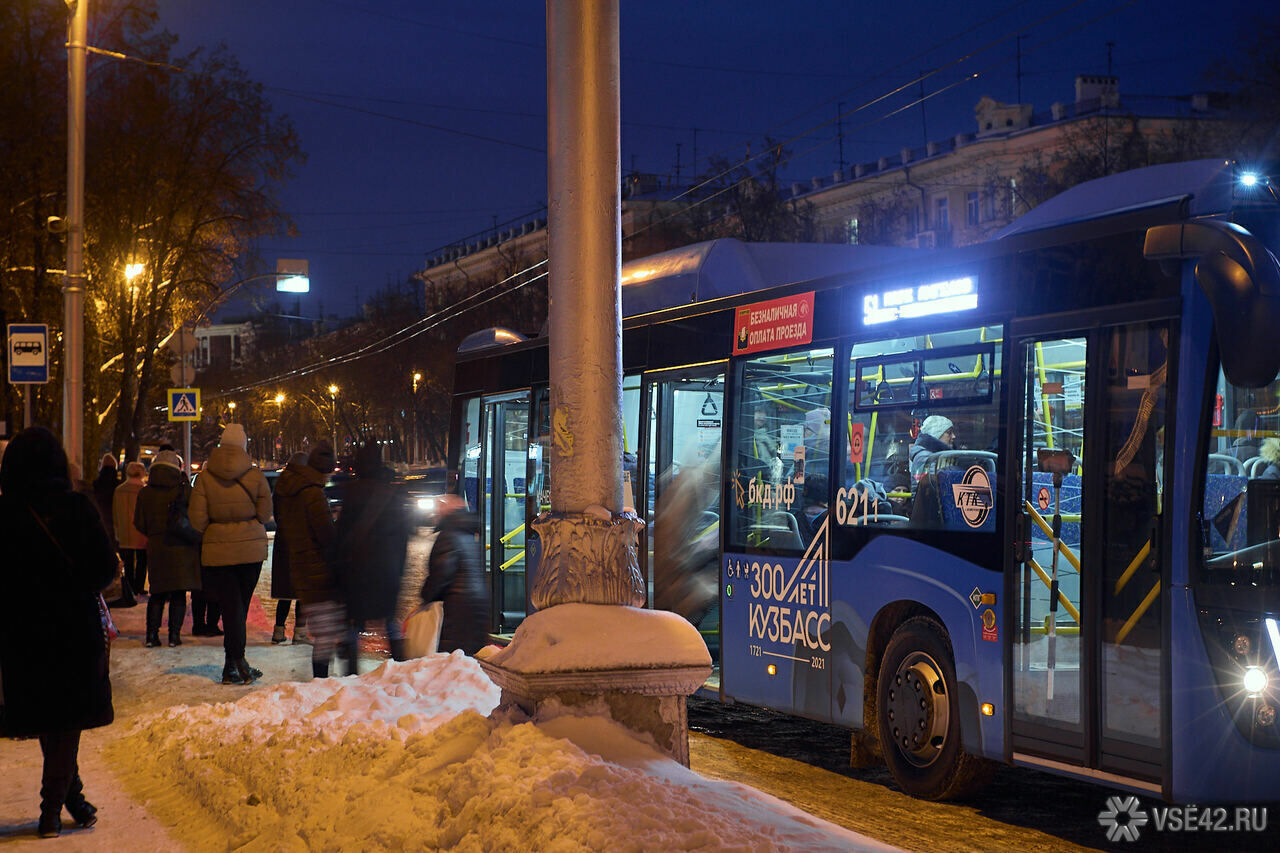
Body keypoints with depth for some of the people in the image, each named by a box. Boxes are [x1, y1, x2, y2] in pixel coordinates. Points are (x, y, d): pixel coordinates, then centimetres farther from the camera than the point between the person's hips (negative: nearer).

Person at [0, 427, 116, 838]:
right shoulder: (78, 507, -10)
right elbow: (106, 567, -6)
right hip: (75, 627, -1)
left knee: (45, 714, 15)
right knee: (69, 718, 9)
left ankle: (71, 796, 21)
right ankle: (52, 807, 5)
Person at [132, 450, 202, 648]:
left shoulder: (144, 493, 2)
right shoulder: (183, 490, -7)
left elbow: (139, 523, 6)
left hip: (156, 548, 3)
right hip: (181, 548, -2)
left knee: (157, 594, 11)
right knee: (178, 594, 4)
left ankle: (152, 634, 4)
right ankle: (174, 635, 1)